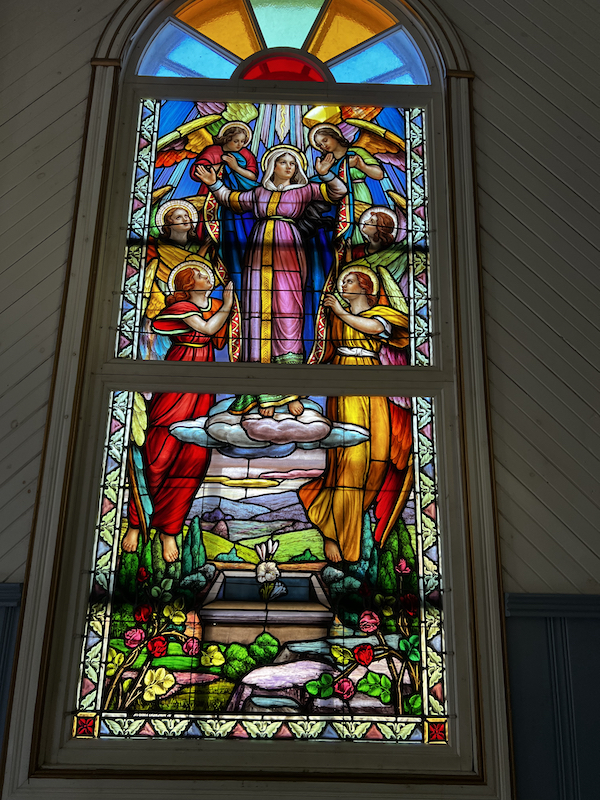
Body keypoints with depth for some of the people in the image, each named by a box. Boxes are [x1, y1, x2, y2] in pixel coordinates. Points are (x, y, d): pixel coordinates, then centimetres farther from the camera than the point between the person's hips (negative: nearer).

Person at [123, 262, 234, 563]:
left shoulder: (216, 306, 16)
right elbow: (208, 328, -13)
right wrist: (227, 305, -1)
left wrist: (230, 303, 2)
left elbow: (222, 341, 6)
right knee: (157, 453, -7)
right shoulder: (179, 306, -1)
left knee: (194, 456, -2)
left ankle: (169, 529, 7)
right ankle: (136, 522, 8)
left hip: (203, 387, 5)